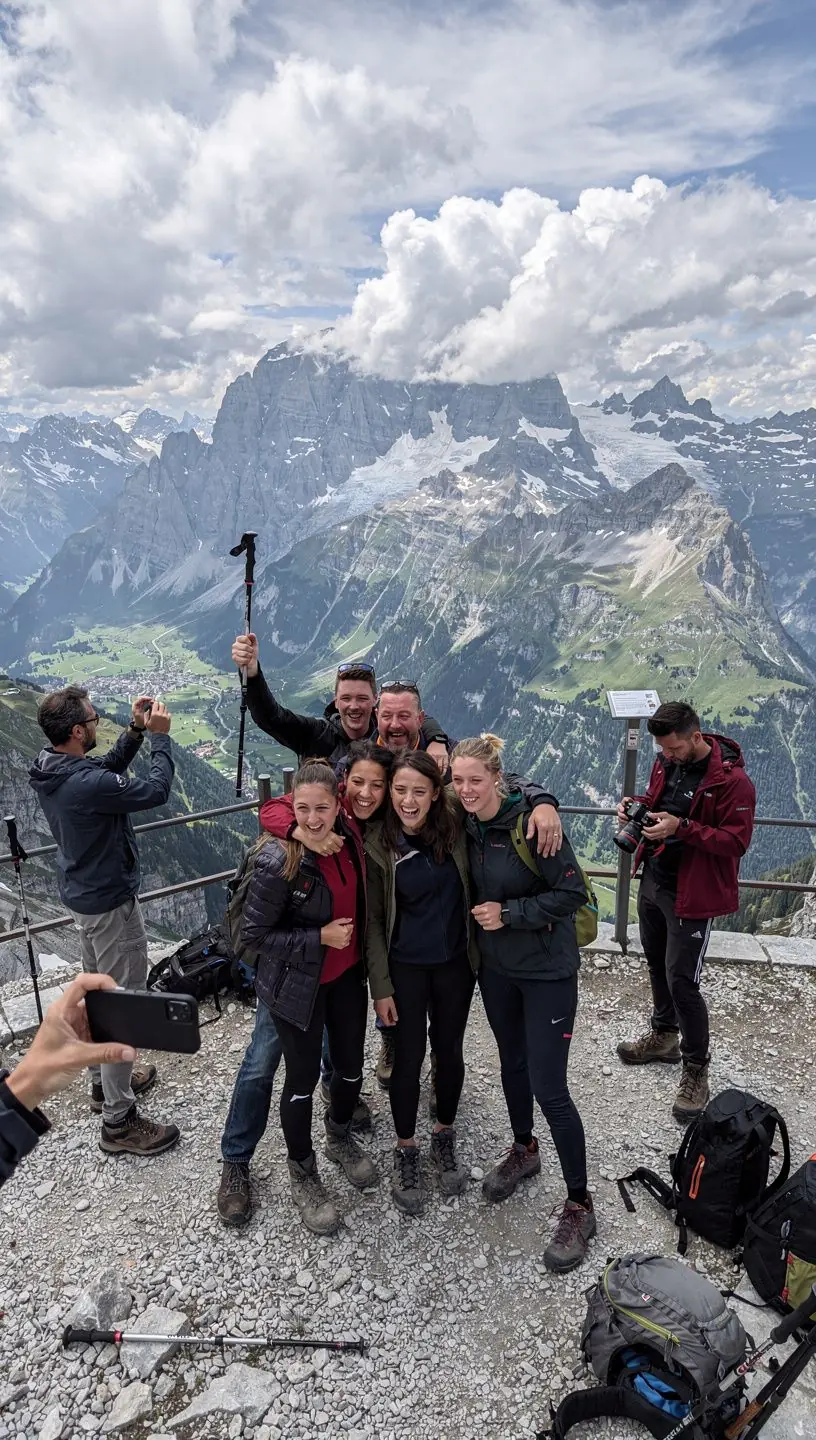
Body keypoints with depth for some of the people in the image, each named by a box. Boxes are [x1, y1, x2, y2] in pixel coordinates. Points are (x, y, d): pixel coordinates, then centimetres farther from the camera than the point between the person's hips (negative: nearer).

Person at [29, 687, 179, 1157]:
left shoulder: (52, 770, -3)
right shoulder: (88, 784, -32)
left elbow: (109, 766, 12)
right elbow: (156, 790, -24)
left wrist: (136, 730, 0)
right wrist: (159, 735, -14)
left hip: (84, 893, 10)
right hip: (110, 902, -10)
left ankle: (106, 1081, 42)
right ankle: (119, 1121, 13)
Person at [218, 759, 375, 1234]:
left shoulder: (351, 838, -10)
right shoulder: (279, 862, -26)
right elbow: (254, 935, -18)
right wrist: (319, 938, -23)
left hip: (348, 976, 5)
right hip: (297, 986, -5)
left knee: (351, 1066, 19)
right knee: (304, 1077, 9)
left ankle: (340, 1138, 49)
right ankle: (303, 1175, 34)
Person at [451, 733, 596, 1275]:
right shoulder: (467, 827, -3)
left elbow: (573, 893, -20)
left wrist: (509, 913, -22)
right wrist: (481, 916, -1)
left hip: (547, 971, -6)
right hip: (497, 966, 7)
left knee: (549, 1088, -2)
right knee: (512, 1062, 23)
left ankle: (580, 1206, 17)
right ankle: (524, 1151, 47)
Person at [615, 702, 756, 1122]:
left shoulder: (732, 780, -21)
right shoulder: (666, 763, 1)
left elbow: (737, 841, -22)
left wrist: (682, 827, -31)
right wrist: (638, 805, -6)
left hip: (691, 894, -7)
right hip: (653, 881, 8)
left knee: (681, 980, -4)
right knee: (657, 964, 22)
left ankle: (696, 1071, 14)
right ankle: (664, 1035, 44)